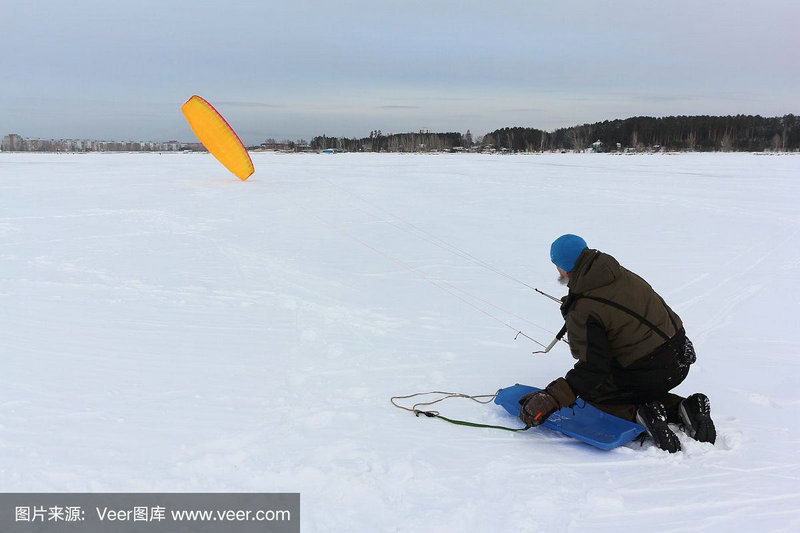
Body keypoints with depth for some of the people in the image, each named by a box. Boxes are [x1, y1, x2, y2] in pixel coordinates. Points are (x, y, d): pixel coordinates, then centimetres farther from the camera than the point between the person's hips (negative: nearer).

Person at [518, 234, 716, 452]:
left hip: (650, 374, -7)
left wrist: (549, 399, -23)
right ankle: (685, 408, 8)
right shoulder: (624, 275, 2)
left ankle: (640, 413, -10)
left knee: (589, 389, 14)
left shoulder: (583, 311, -20)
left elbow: (592, 368, -23)